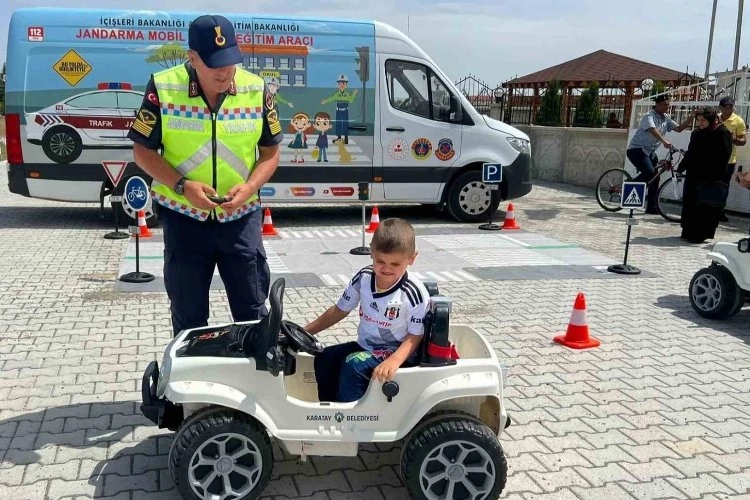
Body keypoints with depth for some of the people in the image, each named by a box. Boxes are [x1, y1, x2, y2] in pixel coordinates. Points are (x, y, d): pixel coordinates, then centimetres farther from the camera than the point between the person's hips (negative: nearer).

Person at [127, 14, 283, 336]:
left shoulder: (257, 90, -4)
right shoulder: (162, 88, -9)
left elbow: (270, 153, 4)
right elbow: (143, 151, -3)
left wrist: (248, 187, -14)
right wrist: (182, 186, -17)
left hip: (241, 217, 1)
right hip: (183, 216, -1)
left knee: (253, 312, 9)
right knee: (188, 316, 12)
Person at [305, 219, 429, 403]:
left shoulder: (414, 293, -20)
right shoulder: (363, 278, -5)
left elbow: (415, 336, -15)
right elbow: (340, 310, 7)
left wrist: (394, 361, -33)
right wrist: (304, 331, 4)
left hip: (396, 353, -6)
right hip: (365, 346, 7)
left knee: (353, 365, -27)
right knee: (324, 358, -8)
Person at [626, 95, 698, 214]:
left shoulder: (666, 119, 10)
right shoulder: (649, 116, -15)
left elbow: (679, 128, 6)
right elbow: (653, 130, -33)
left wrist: (691, 117, -5)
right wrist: (664, 141, -49)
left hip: (650, 152, 9)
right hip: (637, 149, -9)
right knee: (649, 172, -29)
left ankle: (651, 207, 13)